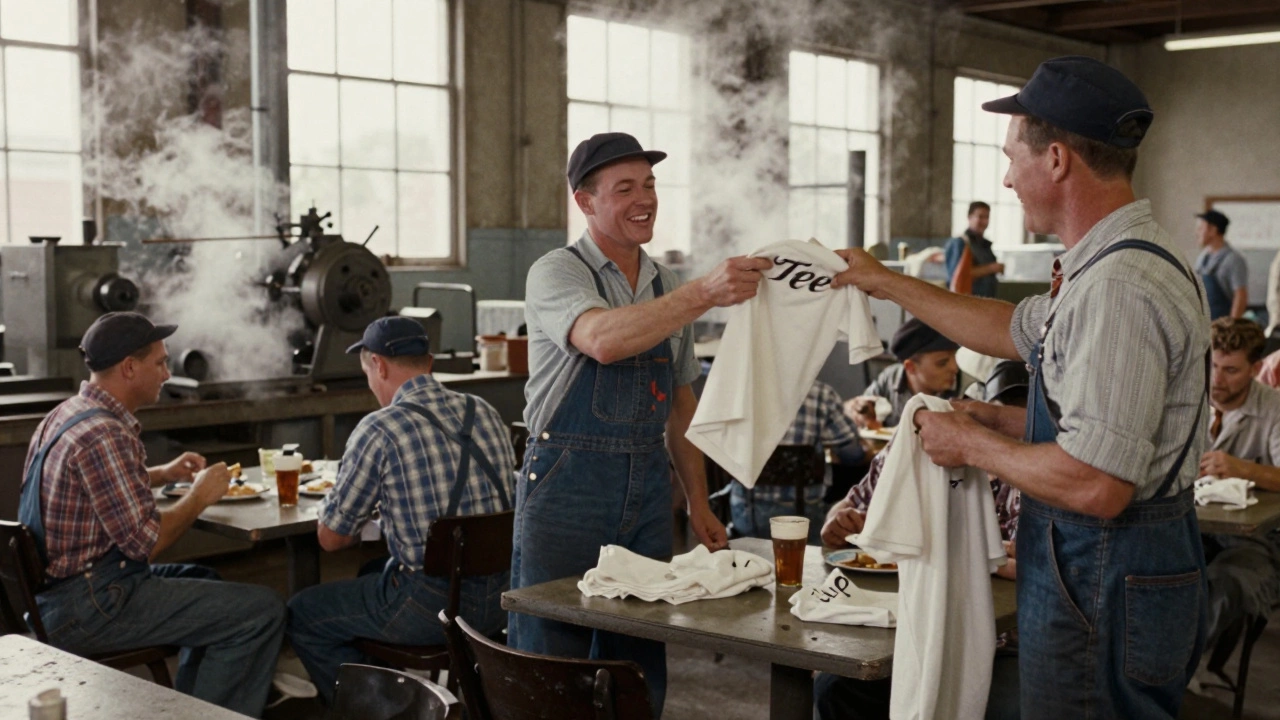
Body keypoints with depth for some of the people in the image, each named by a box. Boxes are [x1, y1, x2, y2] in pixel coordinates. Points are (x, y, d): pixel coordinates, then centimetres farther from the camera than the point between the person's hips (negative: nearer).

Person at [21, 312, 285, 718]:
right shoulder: (102, 435, -22)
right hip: (87, 608, -11)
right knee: (262, 612, -13)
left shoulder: (66, 414, 9)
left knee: (205, 580, 30)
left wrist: (163, 474, 18)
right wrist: (200, 496, -8)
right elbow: (147, 542, -23)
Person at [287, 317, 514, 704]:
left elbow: (331, 538, -5)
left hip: (431, 606, -7)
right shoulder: (486, 413, 4)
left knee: (301, 614, 15)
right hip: (501, 598, 7)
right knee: (374, 573, 34)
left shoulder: (379, 429, -14)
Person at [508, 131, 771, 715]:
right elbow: (603, 340, -30)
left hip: (647, 491, 6)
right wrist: (704, 293, -38)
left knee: (640, 672, 12)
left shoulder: (667, 287, 11)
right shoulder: (556, 273, -8)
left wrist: (698, 503, 12)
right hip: (566, 488, -5)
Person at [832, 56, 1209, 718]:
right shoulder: (1118, 262, 9)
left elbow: (1095, 486, -29)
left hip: (1106, 588, -10)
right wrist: (887, 284, 25)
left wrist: (972, 445, -13)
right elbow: (1013, 330, 25)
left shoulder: (1116, 288, -25)